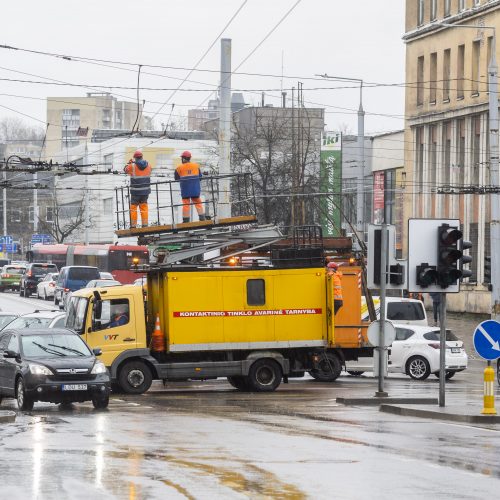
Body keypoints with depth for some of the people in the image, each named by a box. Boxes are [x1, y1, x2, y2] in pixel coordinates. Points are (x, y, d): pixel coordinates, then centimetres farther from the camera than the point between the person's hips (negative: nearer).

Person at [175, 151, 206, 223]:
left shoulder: (179, 168, -6)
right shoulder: (196, 166, 2)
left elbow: (177, 179, -1)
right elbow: (200, 176, 6)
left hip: (185, 190, -2)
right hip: (195, 189, 2)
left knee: (186, 204, 5)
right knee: (198, 203, 11)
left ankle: (185, 219, 3)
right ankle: (202, 217, 6)